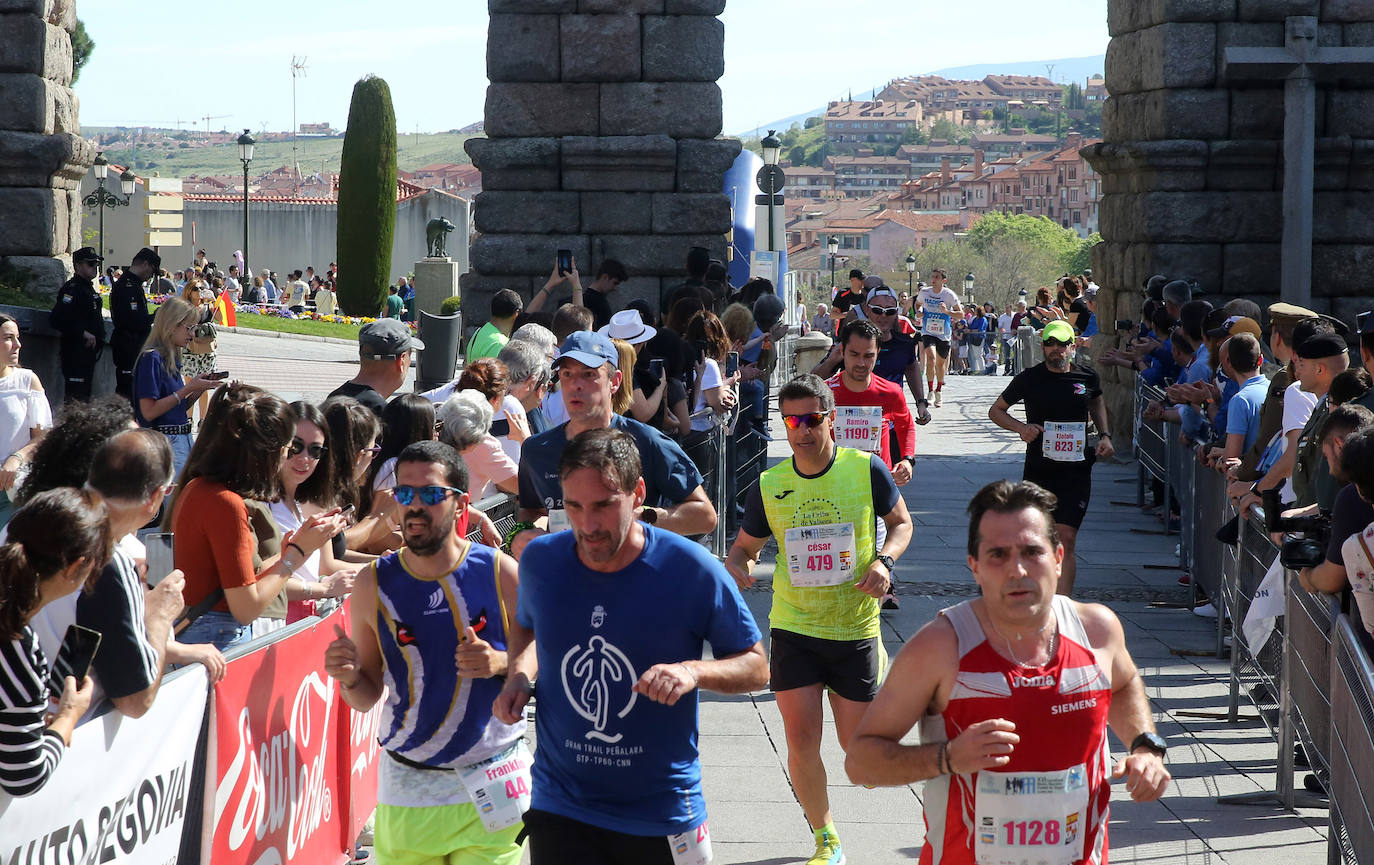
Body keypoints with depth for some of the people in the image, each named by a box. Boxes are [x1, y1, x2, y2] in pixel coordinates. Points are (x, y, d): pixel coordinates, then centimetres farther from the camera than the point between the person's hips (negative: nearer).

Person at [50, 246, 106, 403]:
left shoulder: (88, 288, 17)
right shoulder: (72, 288, -14)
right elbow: (56, 319, -24)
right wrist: (83, 333, -20)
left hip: (88, 352, 10)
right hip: (76, 352, -10)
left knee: (84, 394, 13)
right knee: (75, 395, -11)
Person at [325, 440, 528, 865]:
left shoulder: (499, 572, -6)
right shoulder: (374, 583, -1)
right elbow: (368, 697, 6)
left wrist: (502, 664, -18)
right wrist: (349, 677, -15)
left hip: (490, 785, -1)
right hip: (405, 786, 1)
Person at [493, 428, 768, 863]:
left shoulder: (691, 569, -13)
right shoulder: (540, 561, -5)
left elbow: (756, 668, -3)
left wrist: (694, 671, -22)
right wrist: (519, 676, -3)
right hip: (559, 808, 1)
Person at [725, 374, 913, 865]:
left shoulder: (866, 470, -9)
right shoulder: (769, 485, -4)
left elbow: (901, 522, 7)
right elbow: (745, 547, 9)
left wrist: (884, 560, -13)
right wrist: (736, 569, -15)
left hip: (855, 628, -1)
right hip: (793, 627, 1)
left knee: (856, 743, 6)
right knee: (800, 738, -5)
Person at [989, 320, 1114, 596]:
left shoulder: (1088, 378, 4)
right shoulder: (1030, 378, -1)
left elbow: (1097, 403, 28)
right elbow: (996, 410, 11)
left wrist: (1104, 435, 12)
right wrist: (1020, 427, -8)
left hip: (1076, 472, 0)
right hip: (1038, 469, 0)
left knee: (1065, 540, -11)